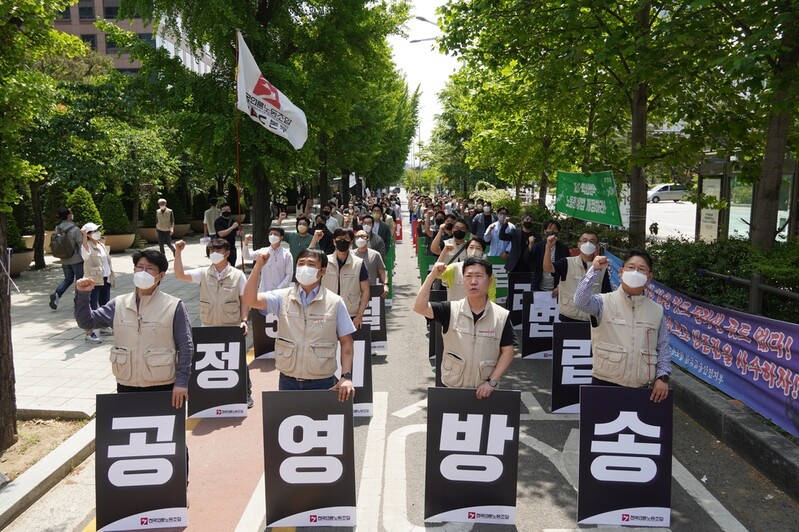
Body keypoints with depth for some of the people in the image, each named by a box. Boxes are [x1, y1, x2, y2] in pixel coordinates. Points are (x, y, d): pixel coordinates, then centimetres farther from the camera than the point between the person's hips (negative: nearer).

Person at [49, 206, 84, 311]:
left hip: (65, 260, 6)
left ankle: (56, 294, -2)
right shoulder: (75, 229, -19)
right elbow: (82, 244, -17)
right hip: (77, 259, -6)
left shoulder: (58, 229, 1)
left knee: (68, 279, 19)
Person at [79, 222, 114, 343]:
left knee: (105, 304, 18)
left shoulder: (102, 245, 12)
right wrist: (84, 236, -42)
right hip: (94, 281, -8)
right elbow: (86, 254, -37)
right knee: (92, 306, -7)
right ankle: (89, 333, -4)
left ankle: (105, 327, 33)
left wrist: (111, 277, 17)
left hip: (105, 279, 8)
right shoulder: (87, 246, -12)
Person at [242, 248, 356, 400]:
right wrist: (258, 266, -20)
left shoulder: (335, 302, -3)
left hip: (322, 383, -1)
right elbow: (250, 300, -13)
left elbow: (346, 342, 0)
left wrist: (346, 376, -9)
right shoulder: (283, 297, 1)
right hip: (288, 382, 2)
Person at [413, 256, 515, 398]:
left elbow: (507, 352, -3)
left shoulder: (502, 316, -6)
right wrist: (432, 276, -26)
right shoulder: (451, 310, -7)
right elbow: (419, 308, -19)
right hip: (451, 388, 0)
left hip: (485, 391, 0)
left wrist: (492, 382, -12)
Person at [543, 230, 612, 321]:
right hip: (568, 317, -1)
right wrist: (549, 247, -31)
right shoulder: (567, 263, -3)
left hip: (591, 319, 2)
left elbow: (606, 296, 5)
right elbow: (547, 269, -18)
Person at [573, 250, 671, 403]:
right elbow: (581, 301, -24)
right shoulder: (605, 302, -4)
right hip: (606, 383, -3)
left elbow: (663, 349, 10)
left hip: (641, 388, 3)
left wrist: (663, 377, -1)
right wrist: (595, 270, -24)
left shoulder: (656, 310, 8)